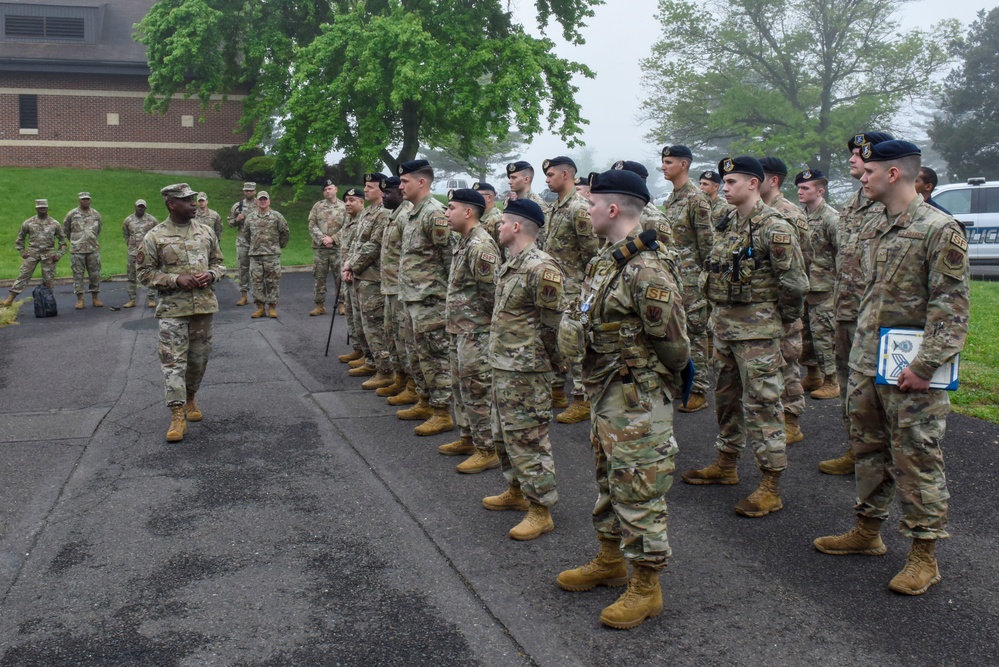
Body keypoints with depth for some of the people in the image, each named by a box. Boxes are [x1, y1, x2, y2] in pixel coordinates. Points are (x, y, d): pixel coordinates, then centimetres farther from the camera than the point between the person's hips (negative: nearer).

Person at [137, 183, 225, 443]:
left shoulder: (206, 232, 7)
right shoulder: (155, 237, -5)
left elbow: (219, 263, 16)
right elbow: (145, 272, -3)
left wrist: (211, 274, -7)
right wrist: (176, 279, -16)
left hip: (204, 305, 4)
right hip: (172, 307, -4)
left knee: (199, 358, 13)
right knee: (173, 360, -8)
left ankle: (190, 398, 34)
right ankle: (177, 415, -8)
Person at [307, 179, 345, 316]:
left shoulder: (344, 207, 2)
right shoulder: (317, 206, 7)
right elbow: (312, 225, 1)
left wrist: (332, 238, -13)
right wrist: (322, 239, -12)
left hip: (338, 247, -1)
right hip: (319, 247, 2)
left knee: (340, 277, 2)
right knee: (319, 277, 6)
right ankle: (320, 305, 13)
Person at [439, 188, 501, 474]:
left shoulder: (481, 245, -20)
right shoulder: (464, 242, 13)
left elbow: (492, 291, -22)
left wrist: (490, 323, -12)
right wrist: (456, 325, 17)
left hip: (476, 332, -11)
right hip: (459, 329, 11)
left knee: (477, 390, -4)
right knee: (461, 386, 19)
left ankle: (488, 450, 5)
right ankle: (468, 438, 32)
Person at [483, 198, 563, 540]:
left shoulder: (541, 267, -20)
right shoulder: (511, 263, 12)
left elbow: (553, 323, -19)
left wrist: (546, 361, -9)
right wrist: (500, 355, 15)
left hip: (525, 371, -10)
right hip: (502, 366, 11)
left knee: (527, 438, -4)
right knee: (503, 434, 21)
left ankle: (541, 510, 7)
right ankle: (516, 492, 37)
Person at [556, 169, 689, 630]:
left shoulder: (647, 270, -23)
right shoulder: (604, 262, 9)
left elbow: (673, 342, -20)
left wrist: (645, 380, -5)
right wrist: (570, 328, 2)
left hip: (637, 401, -10)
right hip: (603, 395, 10)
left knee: (638, 491, 1)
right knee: (608, 482, 22)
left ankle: (646, 588, 15)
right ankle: (610, 561, 40)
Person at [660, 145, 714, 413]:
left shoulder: (697, 199, -11)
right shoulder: (671, 199, 15)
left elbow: (707, 241, -13)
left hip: (690, 277, -9)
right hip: (670, 275, 9)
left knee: (695, 331, -4)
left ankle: (698, 390, 1)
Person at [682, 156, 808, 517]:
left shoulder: (774, 227, -15)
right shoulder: (728, 224, 11)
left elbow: (794, 281, -16)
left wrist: (783, 317, -5)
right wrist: (720, 311, 14)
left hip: (756, 328, -9)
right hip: (723, 324, 9)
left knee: (762, 403, -5)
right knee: (726, 396, 18)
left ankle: (772, 486, 2)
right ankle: (726, 464, 34)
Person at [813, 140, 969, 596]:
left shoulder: (940, 229, -12)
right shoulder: (874, 229, 13)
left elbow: (951, 307, -16)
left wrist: (926, 365, -21)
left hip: (909, 368, -8)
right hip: (866, 362, 8)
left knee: (916, 459, 0)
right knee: (868, 449, 17)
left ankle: (924, 556, 11)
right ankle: (867, 531, 32)